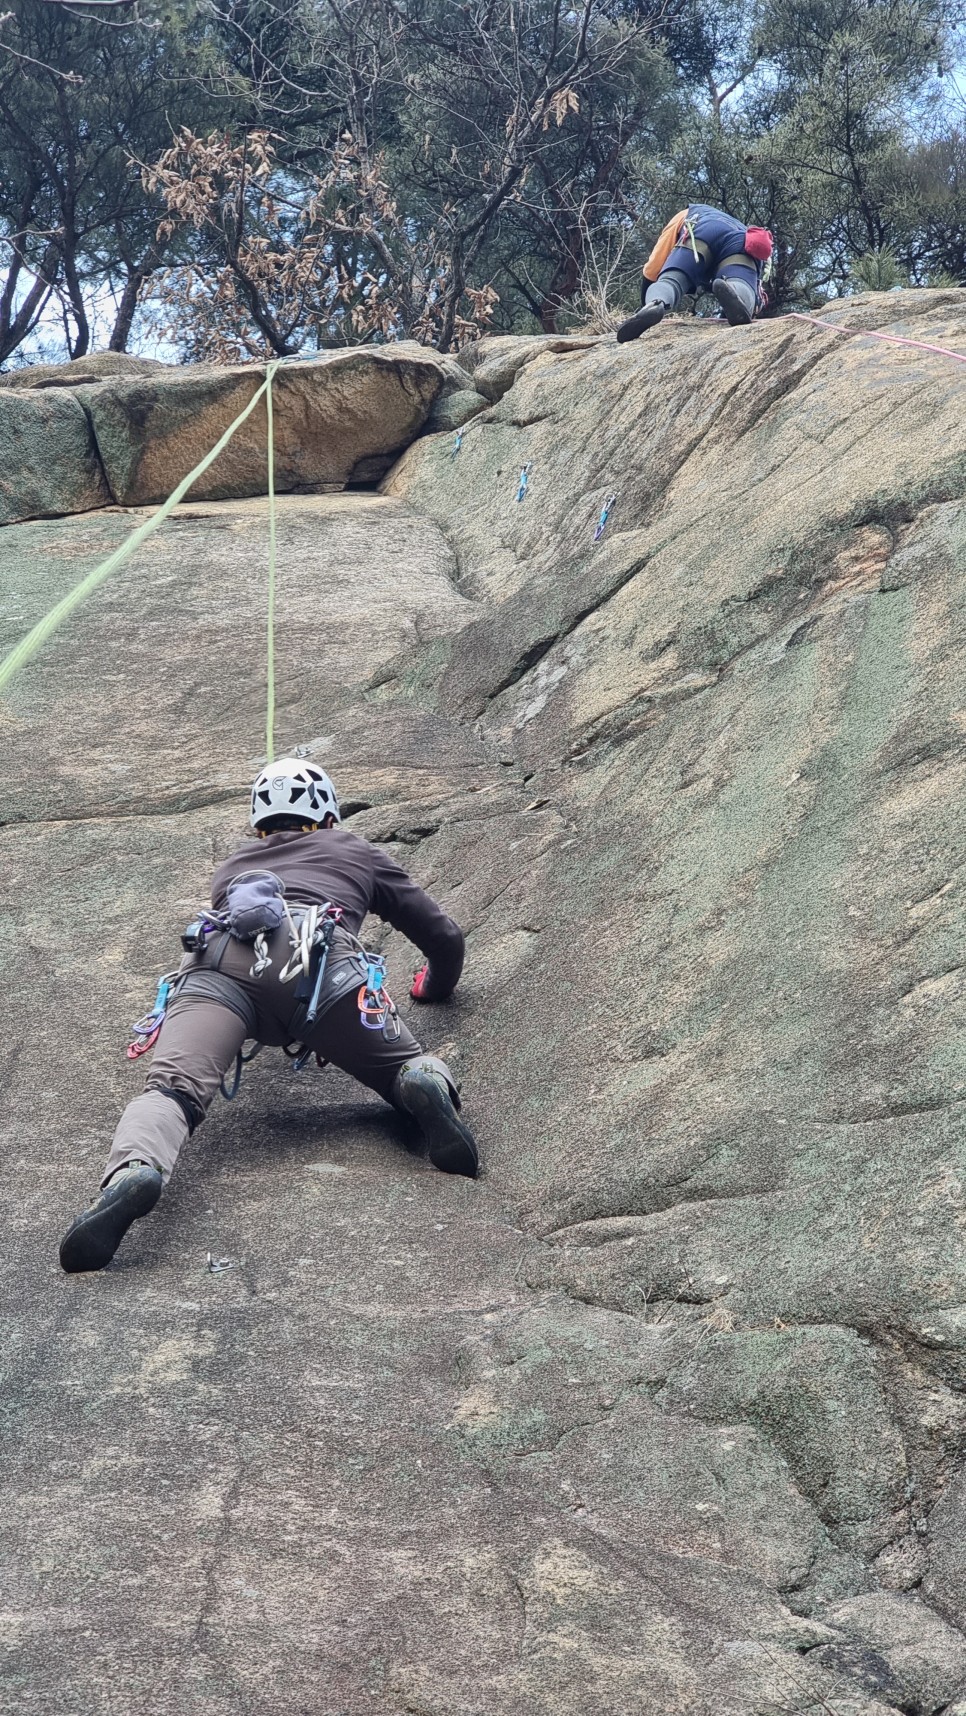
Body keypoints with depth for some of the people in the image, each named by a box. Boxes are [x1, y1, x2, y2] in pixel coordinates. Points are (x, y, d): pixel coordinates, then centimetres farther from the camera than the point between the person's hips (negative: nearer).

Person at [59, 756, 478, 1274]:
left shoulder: (231, 867, 45)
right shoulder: (357, 853, 40)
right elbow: (445, 938, 43)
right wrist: (435, 987, 65)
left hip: (219, 961, 1)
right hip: (319, 959, -1)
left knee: (172, 1088, -15)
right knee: (411, 1073, 11)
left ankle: (133, 1170, -50)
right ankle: (428, 1081, -26)